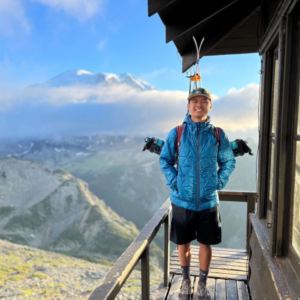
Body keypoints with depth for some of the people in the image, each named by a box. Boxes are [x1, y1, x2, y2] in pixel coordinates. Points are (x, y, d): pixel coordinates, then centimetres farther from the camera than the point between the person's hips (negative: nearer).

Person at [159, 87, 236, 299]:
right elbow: (164, 160, 3)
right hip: (182, 200, 0)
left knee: (206, 244, 13)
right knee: (183, 243, 13)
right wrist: (173, 181, -6)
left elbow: (229, 162, 8)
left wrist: (219, 182, -2)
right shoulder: (176, 133, -5)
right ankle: (186, 280, 37)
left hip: (208, 200, 1)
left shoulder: (218, 135, -2)